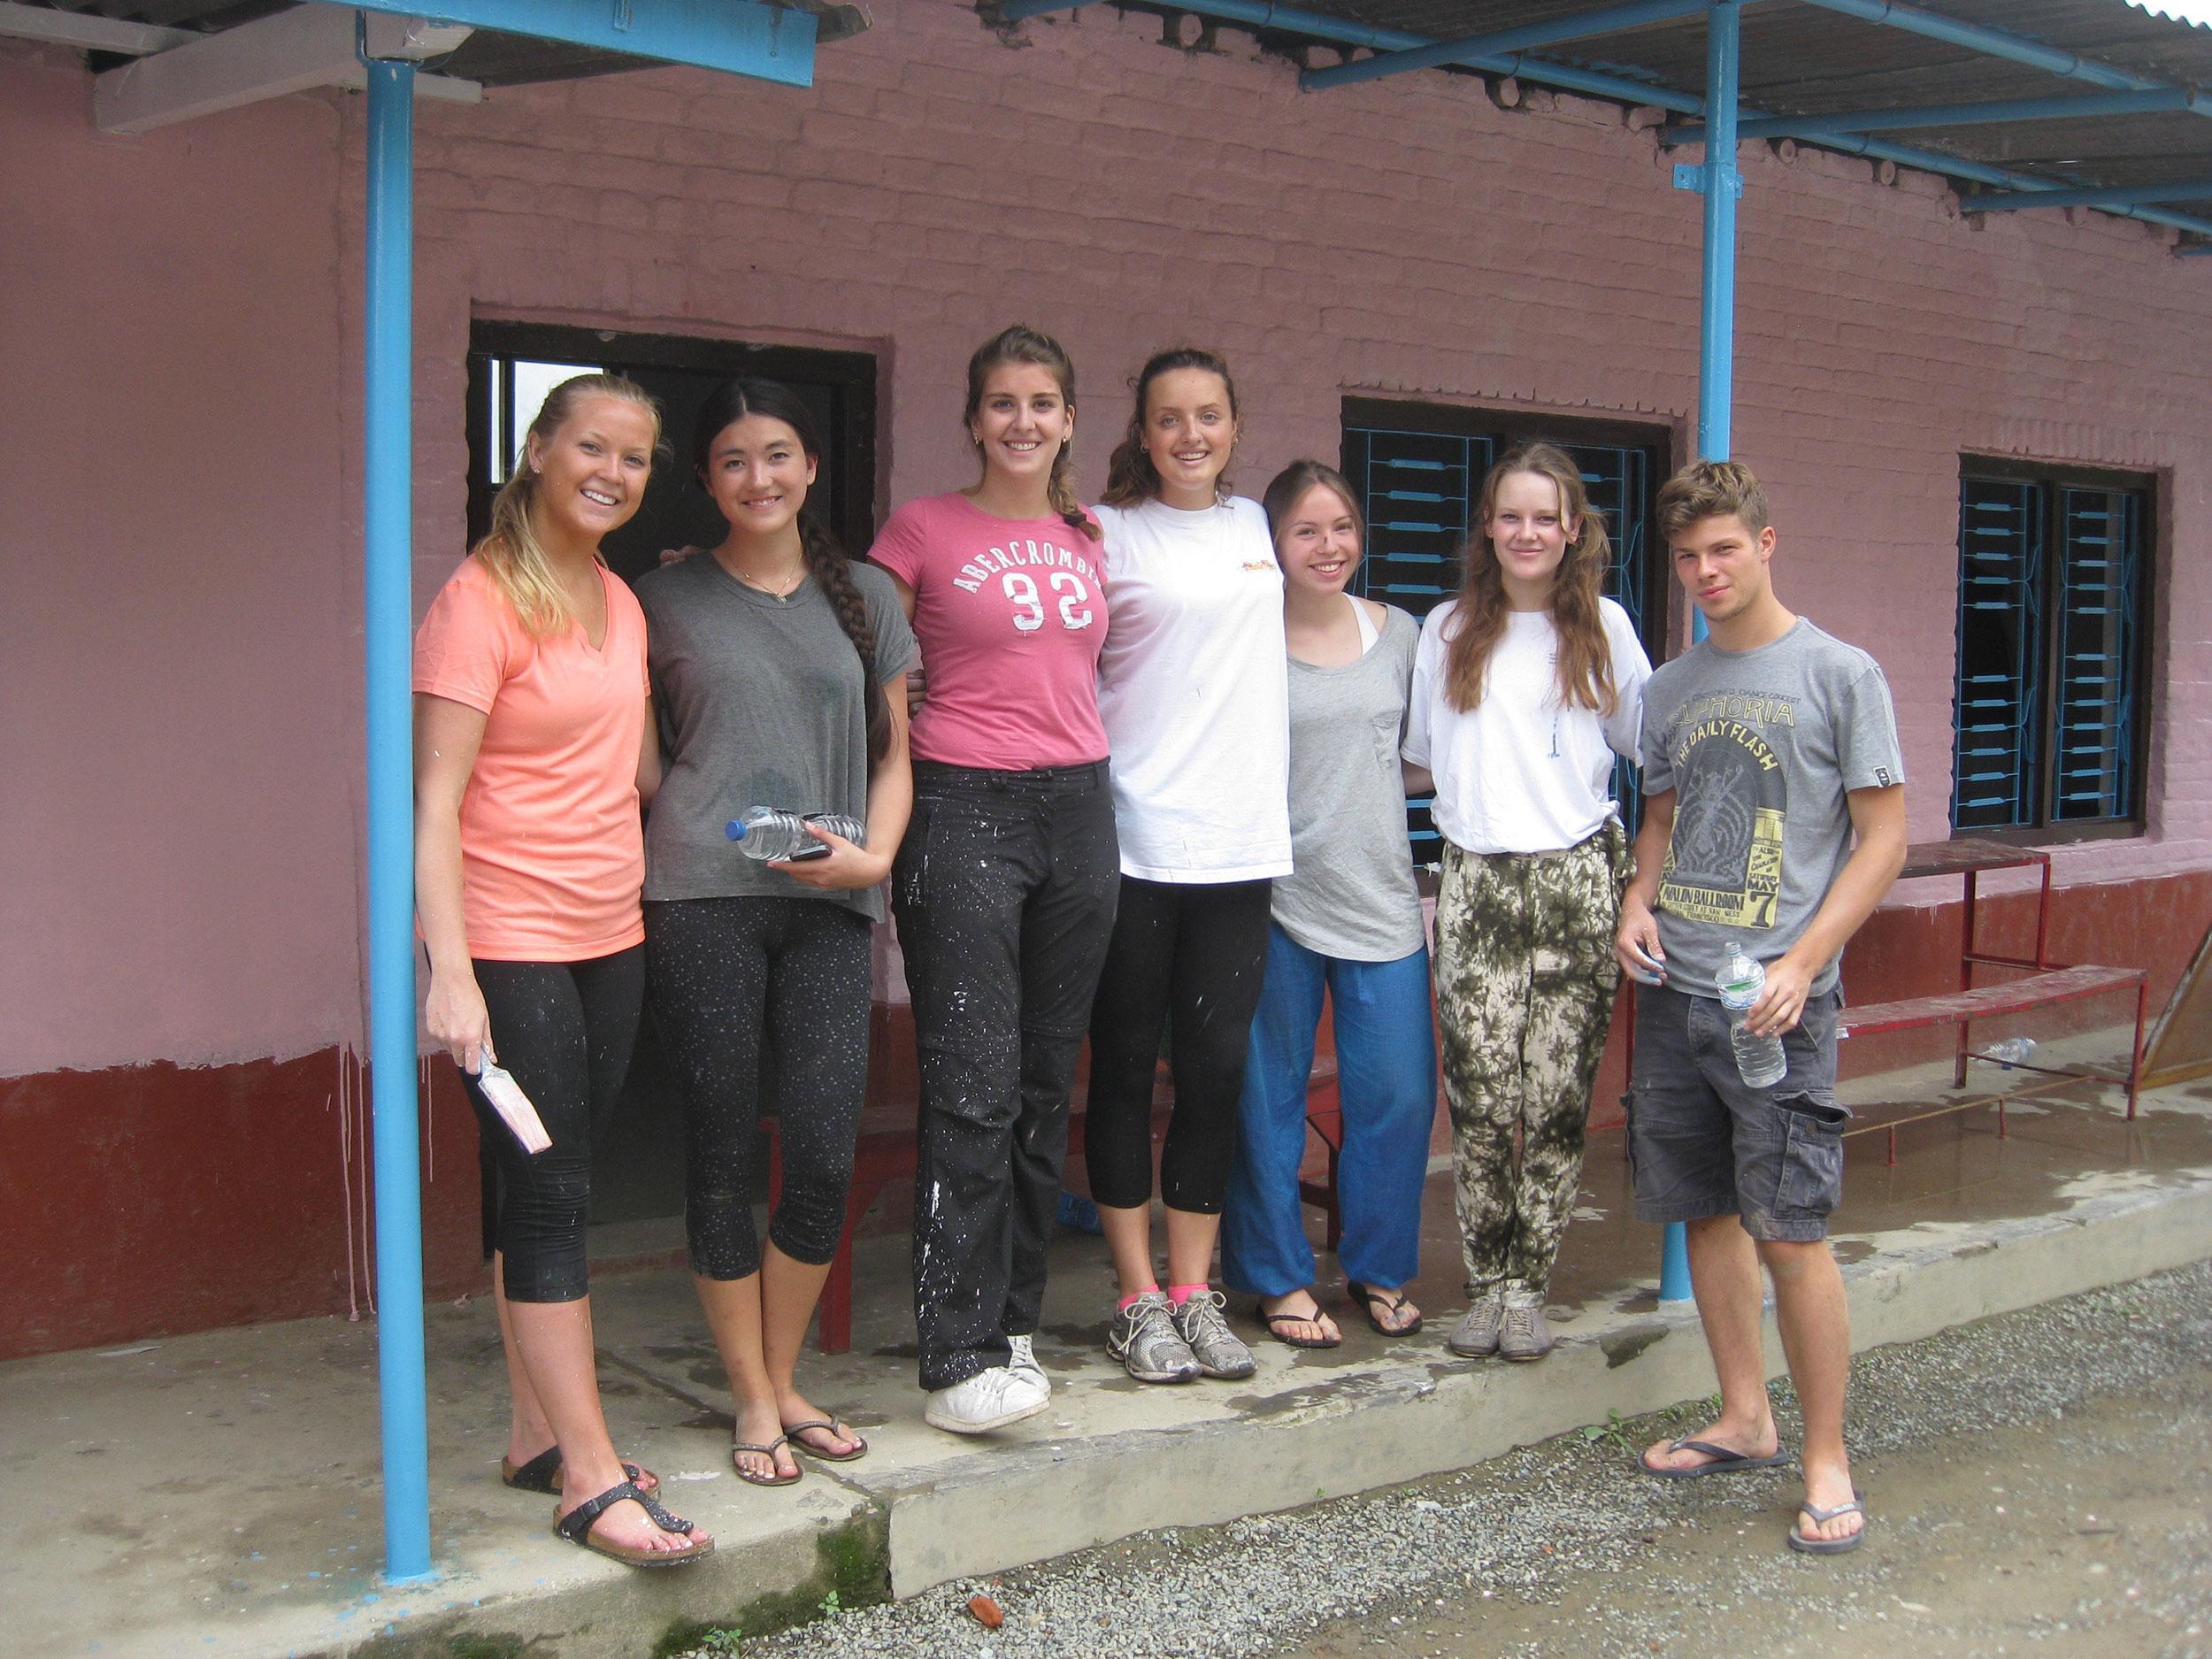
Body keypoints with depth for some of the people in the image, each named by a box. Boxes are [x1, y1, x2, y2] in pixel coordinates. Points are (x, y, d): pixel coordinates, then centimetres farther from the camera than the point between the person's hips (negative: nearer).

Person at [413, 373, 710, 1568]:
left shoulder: (620, 603, 13)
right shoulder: (481, 601, -10)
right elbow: (435, 800, -15)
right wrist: (450, 971, -21)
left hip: (610, 938, 8)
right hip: (511, 942, -7)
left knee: (550, 1189, 14)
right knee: (550, 1197, -5)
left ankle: (538, 1434, 24)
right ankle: (591, 1478, 1)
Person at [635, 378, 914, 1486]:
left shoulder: (864, 597, 14)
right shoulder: (666, 601, 8)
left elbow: (892, 756, 14)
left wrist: (873, 855, -2)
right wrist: (641, 869, -2)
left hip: (828, 905, 2)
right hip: (701, 900, -2)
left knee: (825, 1155, -2)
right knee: (724, 1152, 2)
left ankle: (783, 1380, 19)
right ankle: (752, 1401, 16)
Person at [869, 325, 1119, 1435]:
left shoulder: (1086, 541, 14)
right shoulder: (924, 529, 0)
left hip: (1076, 809, 5)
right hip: (963, 810, -5)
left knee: (1045, 1083, 9)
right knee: (975, 1085, -10)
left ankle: (1012, 1326, 20)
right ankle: (958, 1357, -6)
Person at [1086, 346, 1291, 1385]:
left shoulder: (1251, 524, 14)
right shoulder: (1110, 533, -2)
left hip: (1239, 841, 4)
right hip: (1135, 839, -4)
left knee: (1216, 1069, 6)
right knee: (1126, 1068, 3)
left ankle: (1193, 1293, 17)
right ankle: (1139, 1300, 13)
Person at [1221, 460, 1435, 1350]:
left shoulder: (1398, 632, 9)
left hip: (1382, 898, 3)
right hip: (1277, 901, -3)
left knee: (1400, 1093, 4)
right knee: (1270, 1099, 5)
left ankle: (1379, 1269, 23)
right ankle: (1279, 1279, 20)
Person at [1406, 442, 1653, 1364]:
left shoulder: (1604, 627, 10)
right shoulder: (1447, 631, 13)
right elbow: (1421, 753, 23)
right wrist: (1467, 802, 9)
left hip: (1577, 880, 0)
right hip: (1474, 882, 1)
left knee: (1556, 1101, -2)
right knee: (1481, 1100, -6)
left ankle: (1527, 1288, 10)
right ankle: (1486, 1285, 8)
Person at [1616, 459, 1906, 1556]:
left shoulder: (1839, 674, -3)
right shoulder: (1669, 690, 13)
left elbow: (1883, 836, -4)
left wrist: (1803, 963, -14)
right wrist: (1639, 899, 2)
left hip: (1776, 1000, -5)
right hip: (1674, 990, 6)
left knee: (1790, 1231, -8)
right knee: (1707, 1214, 11)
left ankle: (1827, 1460, 4)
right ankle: (1746, 1422, 25)